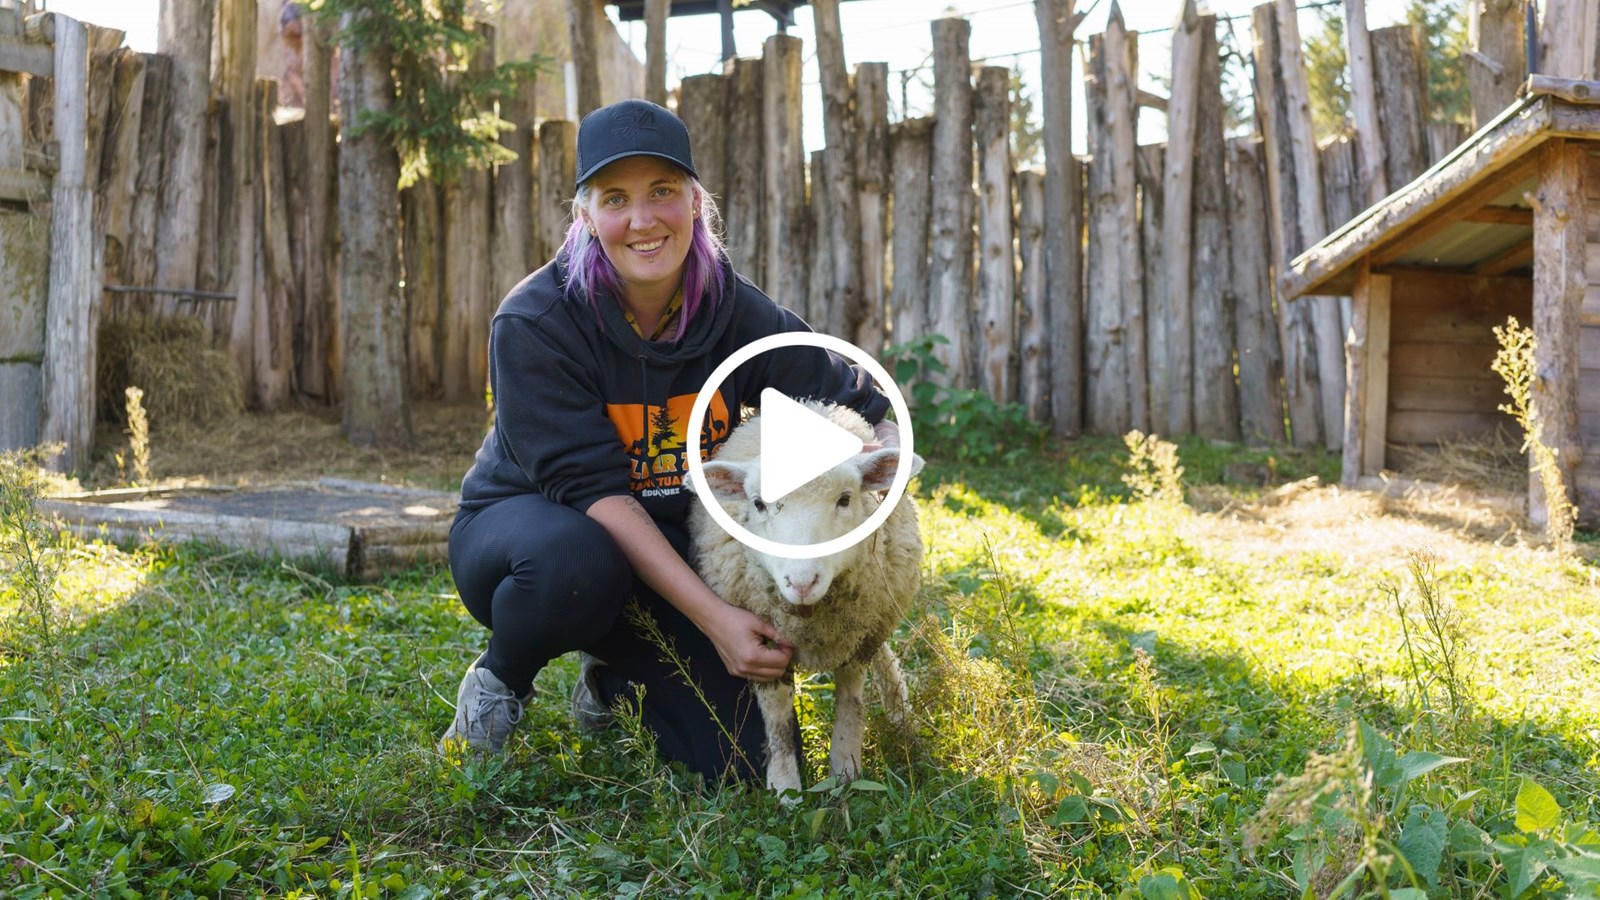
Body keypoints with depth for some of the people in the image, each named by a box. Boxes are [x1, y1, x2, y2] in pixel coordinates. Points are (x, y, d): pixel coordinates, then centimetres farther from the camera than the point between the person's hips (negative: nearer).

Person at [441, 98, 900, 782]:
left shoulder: (736, 313, -11)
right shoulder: (534, 324, -23)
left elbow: (866, 407, -3)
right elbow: (592, 490, -28)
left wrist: (884, 455, -29)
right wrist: (712, 616, -35)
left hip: (670, 550, 4)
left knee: (739, 766, -12)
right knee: (574, 563, -41)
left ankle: (614, 672, 20)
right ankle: (500, 680, -5)